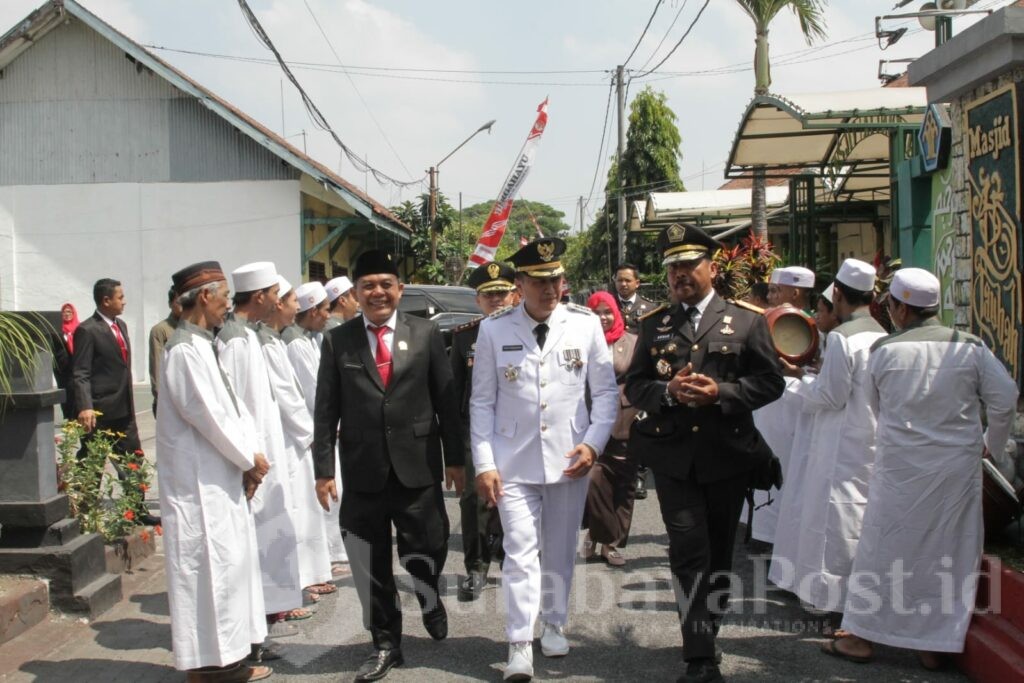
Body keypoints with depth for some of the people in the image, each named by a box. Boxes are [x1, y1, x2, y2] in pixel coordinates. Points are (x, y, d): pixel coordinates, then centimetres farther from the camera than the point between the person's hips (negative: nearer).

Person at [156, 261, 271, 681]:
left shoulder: (201, 345, 12)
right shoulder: (186, 351, -18)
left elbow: (229, 407, 12)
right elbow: (210, 416, -19)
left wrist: (249, 456, 3)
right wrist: (250, 458, -8)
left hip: (219, 477, 10)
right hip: (200, 483, -10)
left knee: (230, 561, 14)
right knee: (210, 564, -2)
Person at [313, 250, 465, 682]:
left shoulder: (426, 334, 2)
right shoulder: (337, 341, 3)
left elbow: (446, 400, 3)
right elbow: (326, 410, 3)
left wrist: (454, 459, 2)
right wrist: (324, 469, -1)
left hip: (417, 466, -1)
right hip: (362, 470, 1)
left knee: (426, 551, 4)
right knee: (371, 566, 9)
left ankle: (429, 600, 39)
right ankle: (385, 644, 27)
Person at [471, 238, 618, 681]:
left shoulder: (586, 324, -3)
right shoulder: (493, 330, -5)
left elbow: (606, 390, 3)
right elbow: (482, 402, -1)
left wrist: (593, 443, -8)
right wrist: (484, 464, -6)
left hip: (568, 459, 2)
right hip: (514, 461, -1)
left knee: (560, 549, 14)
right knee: (521, 550, -4)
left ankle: (554, 625, 32)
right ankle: (520, 645, 4)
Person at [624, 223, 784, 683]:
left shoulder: (746, 320, 3)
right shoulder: (654, 325, 9)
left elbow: (770, 382, -1)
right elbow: (634, 386, 7)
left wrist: (720, 393, -15)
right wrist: (668, 392, -14)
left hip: (727, 455, 0)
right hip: (672, 455, 0)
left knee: (719, 554, 12)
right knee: (689, 553, -8)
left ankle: (705, 639, 31)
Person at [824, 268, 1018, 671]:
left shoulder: (883, 351, -5)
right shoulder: (969, 347, -4)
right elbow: (1005, 399, -6)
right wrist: (992, 443, 11)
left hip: (900, 467, -1)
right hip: (958, 467, 1)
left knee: (883, 547, 9)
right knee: (950, 551, 11)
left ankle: (862, 636, 18)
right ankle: (935, 645, 18)